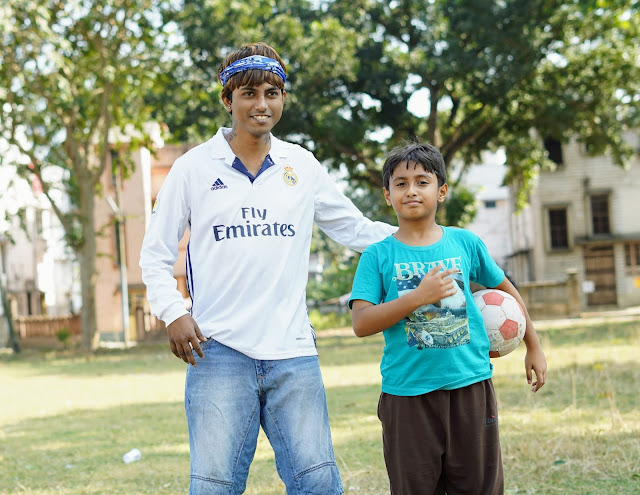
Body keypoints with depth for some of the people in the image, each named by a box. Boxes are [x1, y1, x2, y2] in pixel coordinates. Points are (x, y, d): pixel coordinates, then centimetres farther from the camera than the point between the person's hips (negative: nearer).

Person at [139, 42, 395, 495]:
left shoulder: (303, 166, 11)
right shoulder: (194, 167, 5)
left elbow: (355, 229, 19)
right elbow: (155, 255, 8)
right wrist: (173, 313, -7)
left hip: (292, 351, 2)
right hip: (219, 352, -2)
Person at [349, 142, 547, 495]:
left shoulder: (465, 243, 6)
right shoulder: (378, 256, -2)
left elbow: (505, 290, 20)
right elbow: (361, 324, -12)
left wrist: (534, 348, 24)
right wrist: (418, 297, -20)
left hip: (470, 385, 2)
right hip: (407, 392, -2)